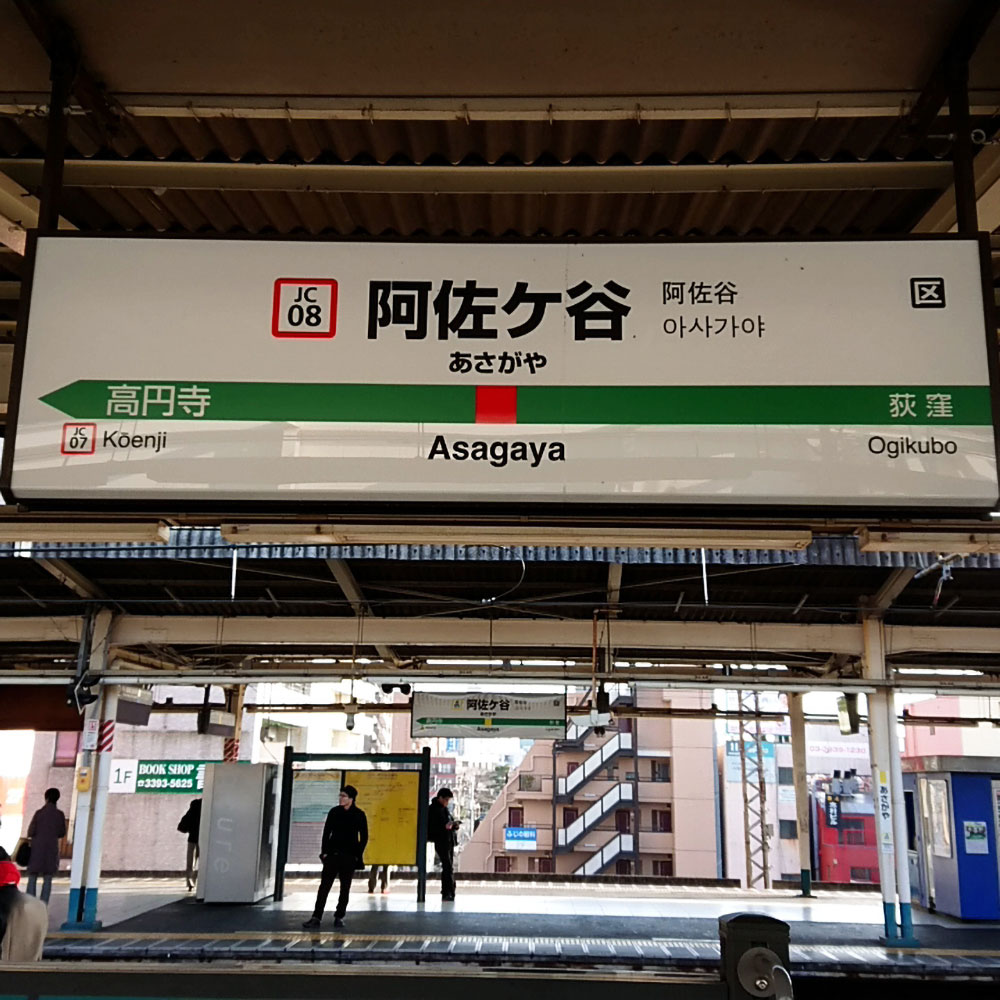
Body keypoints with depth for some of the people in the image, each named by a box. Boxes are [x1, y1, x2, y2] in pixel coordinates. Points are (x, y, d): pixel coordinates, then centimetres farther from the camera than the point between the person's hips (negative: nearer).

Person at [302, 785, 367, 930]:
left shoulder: (359, 815, -3)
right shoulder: (334, 812, 2)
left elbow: (364, 837, 2)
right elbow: (326, 833, 5)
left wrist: (358, 855, -2)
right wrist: (324, 851, -1)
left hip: (349, 857, -1)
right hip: (332, 854, 1)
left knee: (345, 888, 6)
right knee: (324, 886, -3)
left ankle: (339, 917, 15)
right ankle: (316, 917, -2)